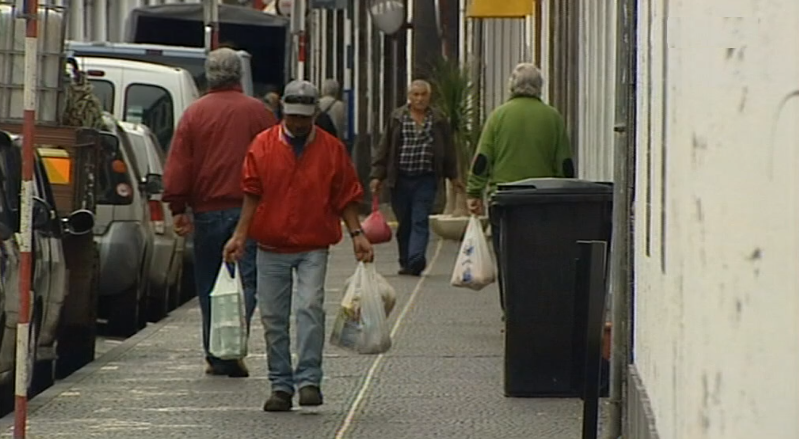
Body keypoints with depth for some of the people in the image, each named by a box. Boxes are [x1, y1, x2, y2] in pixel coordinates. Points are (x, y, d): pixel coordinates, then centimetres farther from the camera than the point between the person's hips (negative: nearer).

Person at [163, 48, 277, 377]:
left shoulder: (194, 114, 3)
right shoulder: (257, 112, 1)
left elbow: (178, 165, 0)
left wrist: (178, 208, 4)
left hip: (208, 210, 1)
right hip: (249, 210, -1)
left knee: (209, 286, 10)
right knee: (245, 281, -1)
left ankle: (215, 355, 12)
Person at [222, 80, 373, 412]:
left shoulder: (331, 149, 3)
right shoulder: (263, 146, 3)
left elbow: (346, 197, 7)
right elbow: (252, 194, 4)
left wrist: (356, 234, -2)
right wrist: (240, 235, -2)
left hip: (313, 248, -1)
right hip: (271, 247, 1)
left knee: (310, 307, -17)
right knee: (273, 318, 4)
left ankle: (309, 380, -16)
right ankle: (281, 386, 12)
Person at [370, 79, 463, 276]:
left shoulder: (439, 120, 7)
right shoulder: (397, 118, 6)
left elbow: (448, 150, 15)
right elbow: (384, 148, 6)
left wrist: (453, 176, 18)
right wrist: (377, 175, 0)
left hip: (426, 179, -1)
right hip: (400, 178, 1)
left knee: (420, 221, -11)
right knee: (404, 222, 7)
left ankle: (415, 261, -21)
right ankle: (405, 262, 17)